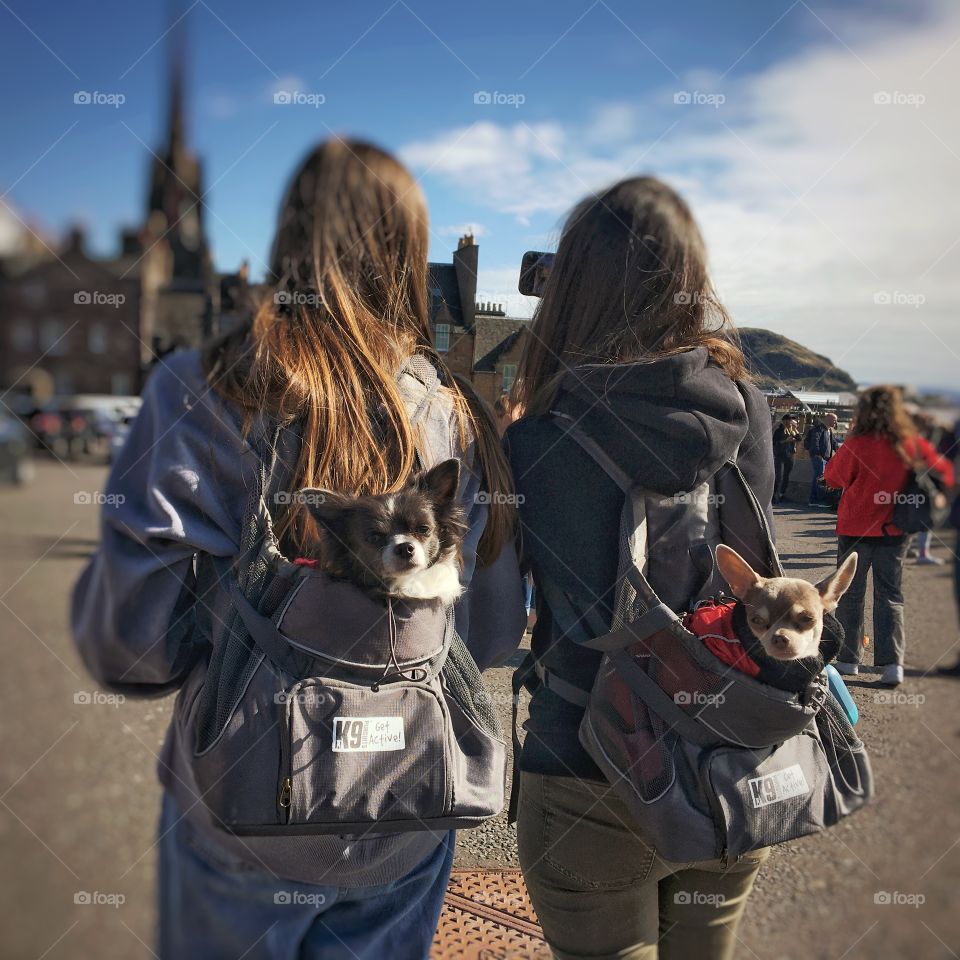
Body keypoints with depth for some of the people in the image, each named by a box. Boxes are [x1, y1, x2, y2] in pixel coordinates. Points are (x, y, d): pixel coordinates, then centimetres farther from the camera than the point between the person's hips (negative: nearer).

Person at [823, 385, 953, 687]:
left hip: (856, 529, -3)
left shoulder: (856, 445, -17)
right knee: (890, 596, 10)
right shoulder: (912, 444, -4)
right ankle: (893, 663, 2)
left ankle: (848, 659, 16)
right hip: (894, 532, 3)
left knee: (851, 596, 11)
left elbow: (833, 478, -4)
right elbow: (943, 470, 8)